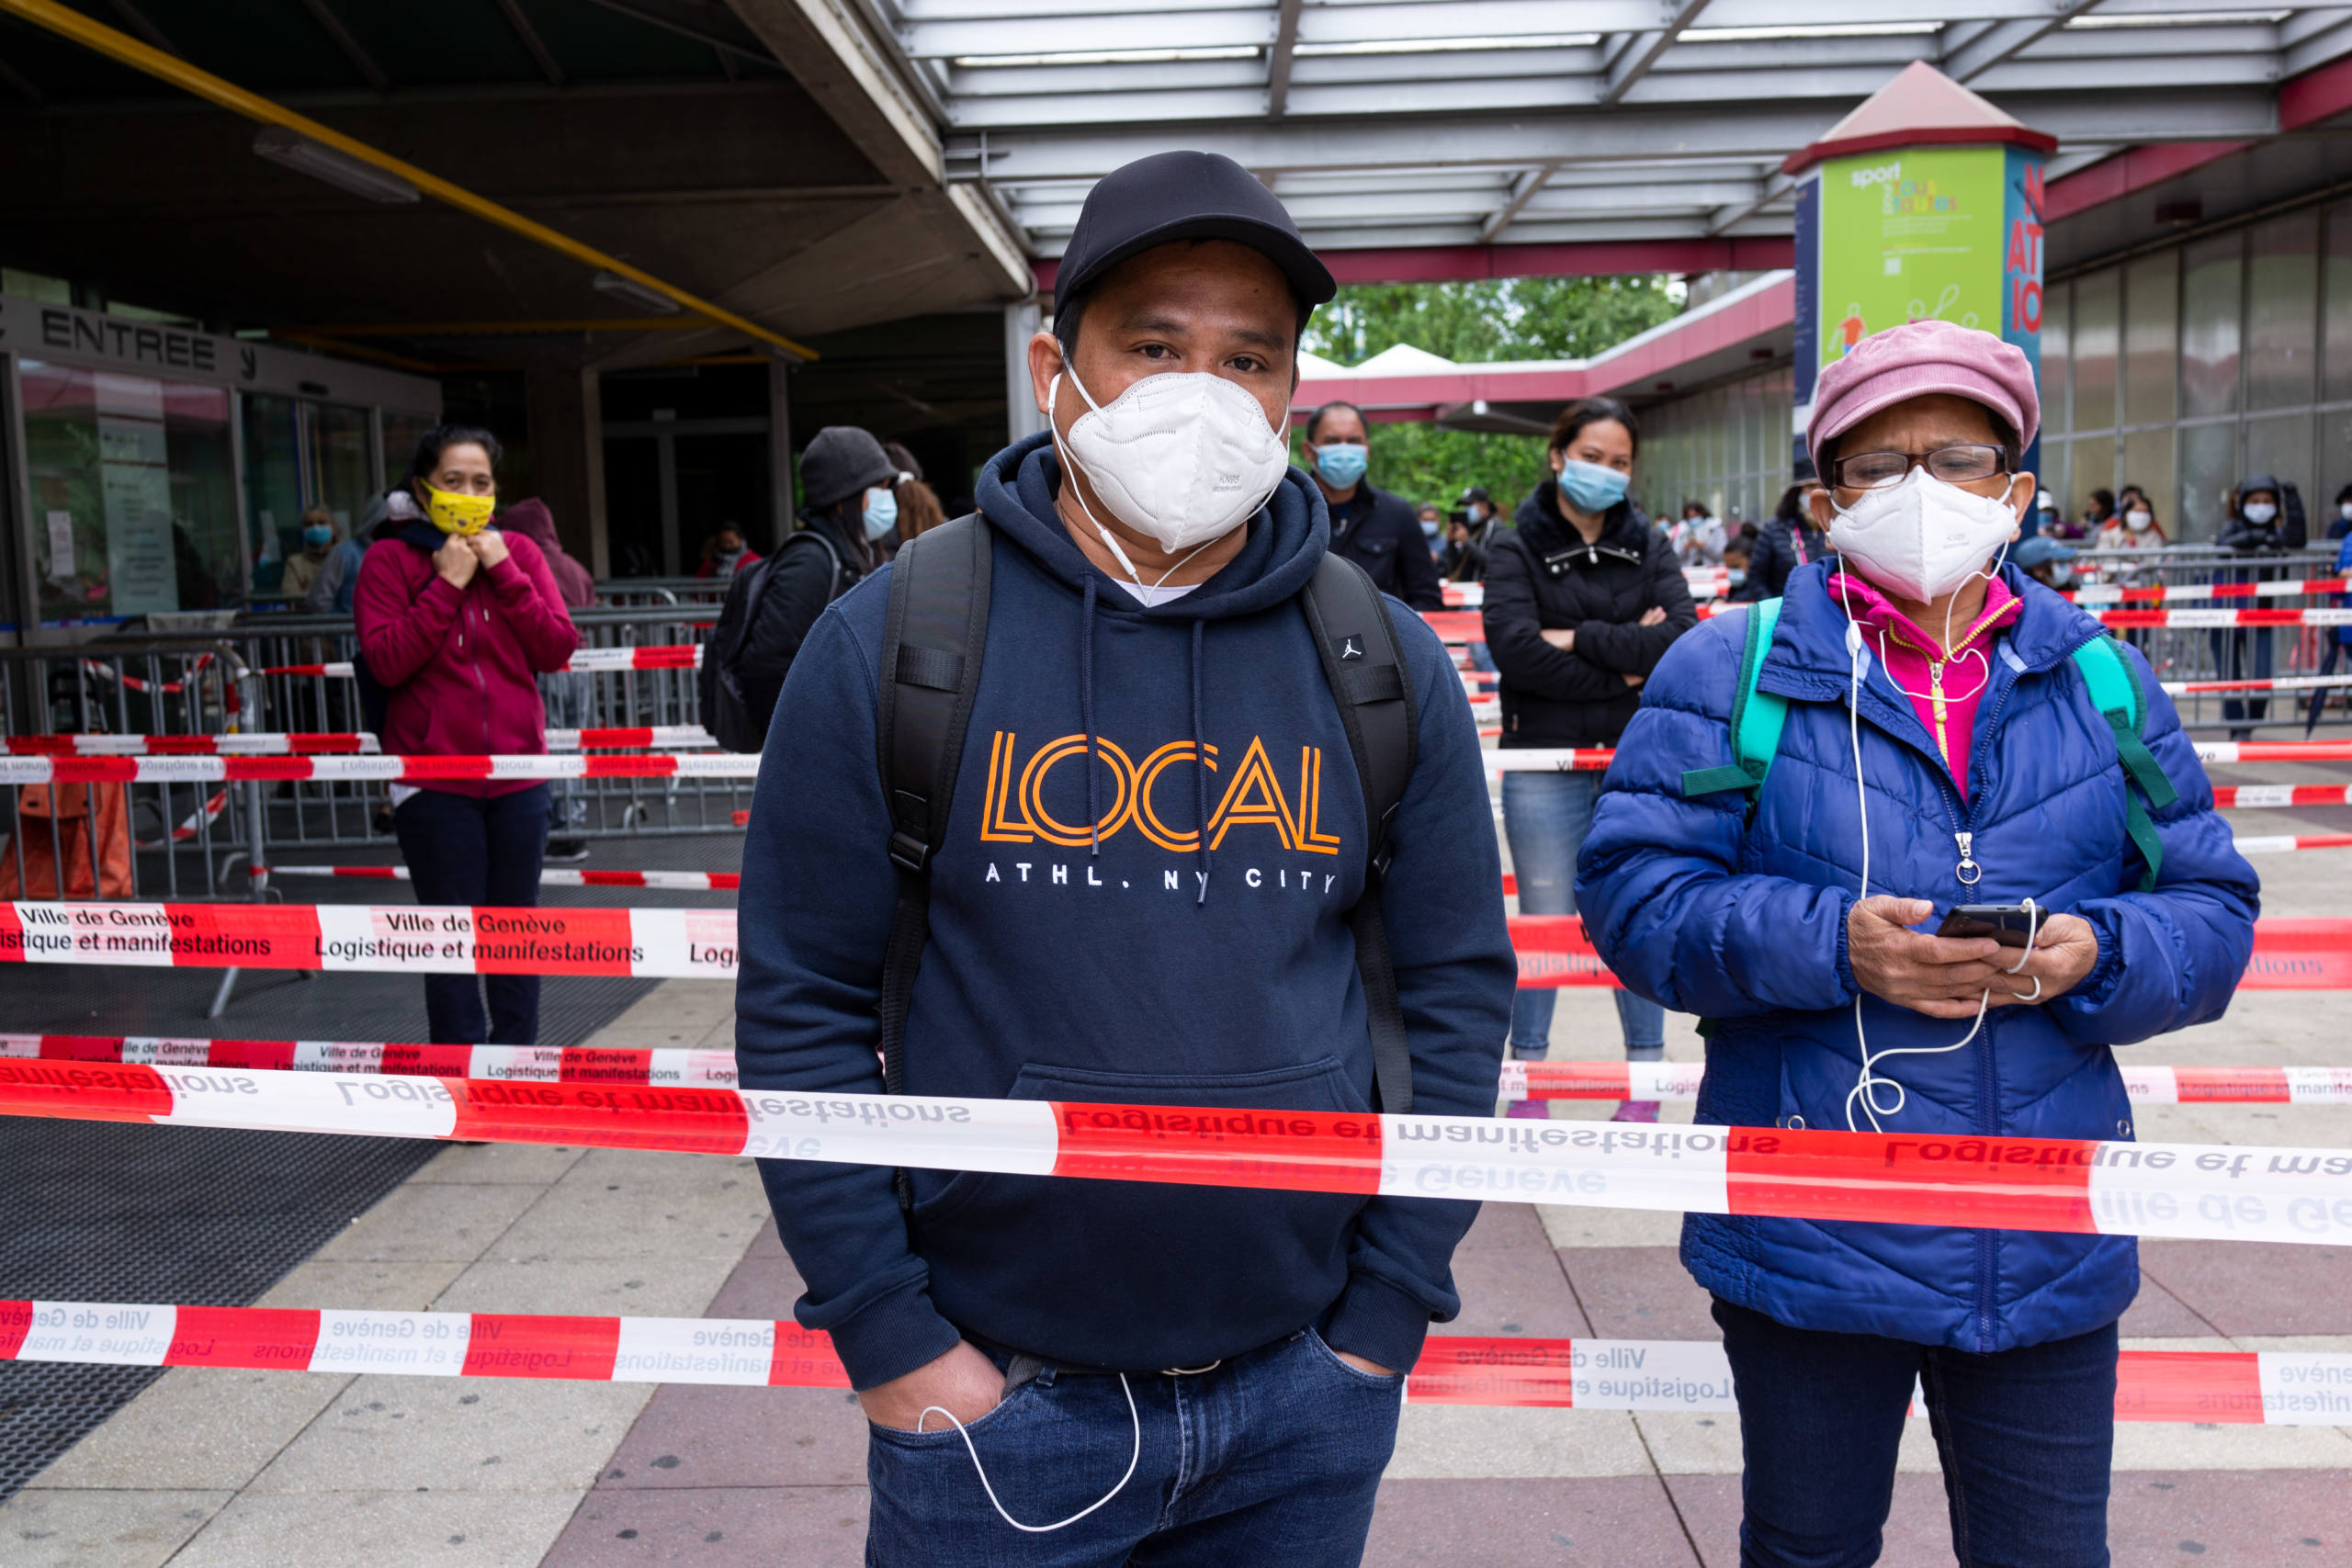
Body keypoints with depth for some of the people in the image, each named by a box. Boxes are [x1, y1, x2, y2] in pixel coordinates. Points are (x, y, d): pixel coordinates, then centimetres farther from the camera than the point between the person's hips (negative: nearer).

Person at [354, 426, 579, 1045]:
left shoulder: (518, 553, 9)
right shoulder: (390, 558, 0)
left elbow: (558, 649, -2)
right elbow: (386, 662, -12)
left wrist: (504, 572, -8)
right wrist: (447, 584, -14)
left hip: (517, 773, 3)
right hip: (433, 780, -3)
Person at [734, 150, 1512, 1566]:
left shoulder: (1383, 663, -1)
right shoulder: (891, 643, -8)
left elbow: (1458, 990, 3)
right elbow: (802, 1009, -6)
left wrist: (1386, 1315, -1)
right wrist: (889, 1342, -7)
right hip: (993, 1400, -2)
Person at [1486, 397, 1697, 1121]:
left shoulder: (1649, 547, 8)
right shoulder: (1516, 551, 0)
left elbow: (1682, 639, -8)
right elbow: (1516, 648, -16)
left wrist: (1580, 638, -13)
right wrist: (1625, 666, -12)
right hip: (1545, 766, -2)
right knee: (1543, 923, 6)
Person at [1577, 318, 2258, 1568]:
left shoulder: (2102, 682, 6)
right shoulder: (1734, 670, -4)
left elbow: (2214, 913, 7)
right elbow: (1630, 890, -10)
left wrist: (2099, 955, -15)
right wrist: (1829, 945, -23)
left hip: (2050, 1257, 3)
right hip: (1807, 1247, -2)